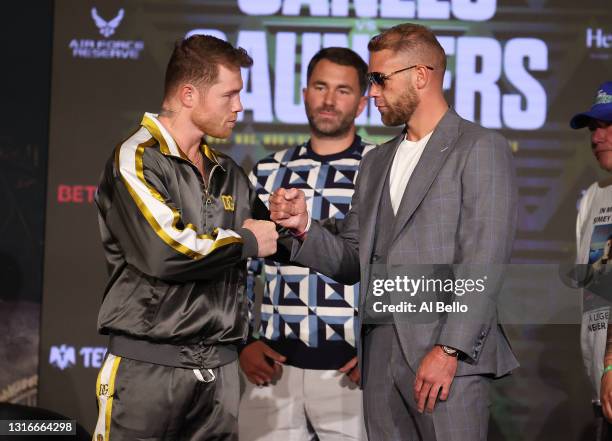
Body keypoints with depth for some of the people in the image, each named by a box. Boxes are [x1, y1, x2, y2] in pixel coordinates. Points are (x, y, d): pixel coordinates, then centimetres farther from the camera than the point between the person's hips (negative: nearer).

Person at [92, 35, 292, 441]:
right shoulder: (136, 160, -8)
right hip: (148, 367, -6)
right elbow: (167, 252, -21)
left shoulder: (228, 174, 14)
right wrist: (245, 241, -6)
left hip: (220, 369, 6)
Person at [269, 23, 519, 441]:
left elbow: (484, 260, -10)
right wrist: (304, 225, 0)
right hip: (381, 354, 6)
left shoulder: (481, 148, -2)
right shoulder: (376, 162, 20)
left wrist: (450, 349, -17)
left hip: (448, 355, -6)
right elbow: (354, 260, 17)